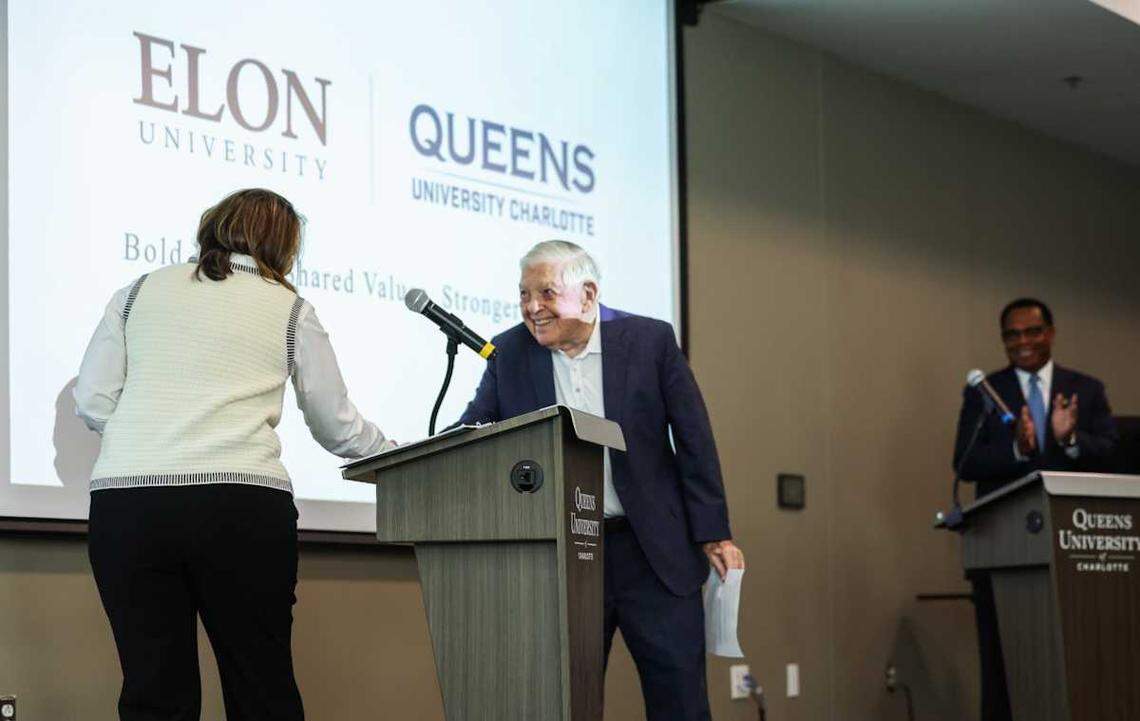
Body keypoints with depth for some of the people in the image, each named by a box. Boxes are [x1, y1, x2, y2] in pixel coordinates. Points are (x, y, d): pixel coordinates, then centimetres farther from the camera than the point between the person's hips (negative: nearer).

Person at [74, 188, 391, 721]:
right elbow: (337, 429, 19)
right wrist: (392, 451, 39)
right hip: (241, 504, -2)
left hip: (125, 502, 2)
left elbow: (91, 403, 13)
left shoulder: (139, 292, 17)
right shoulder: (290, 311, 13)